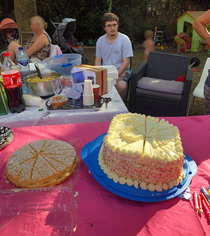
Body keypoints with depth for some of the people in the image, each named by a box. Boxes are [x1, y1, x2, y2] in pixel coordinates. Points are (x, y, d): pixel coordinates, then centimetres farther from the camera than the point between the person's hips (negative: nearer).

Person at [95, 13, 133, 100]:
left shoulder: (124, 39, -7)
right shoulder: (100, 40, 5)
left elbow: (126, 62, -11)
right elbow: (98, 60, 8)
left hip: (121, 70, -3)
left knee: (121, 86, -35)